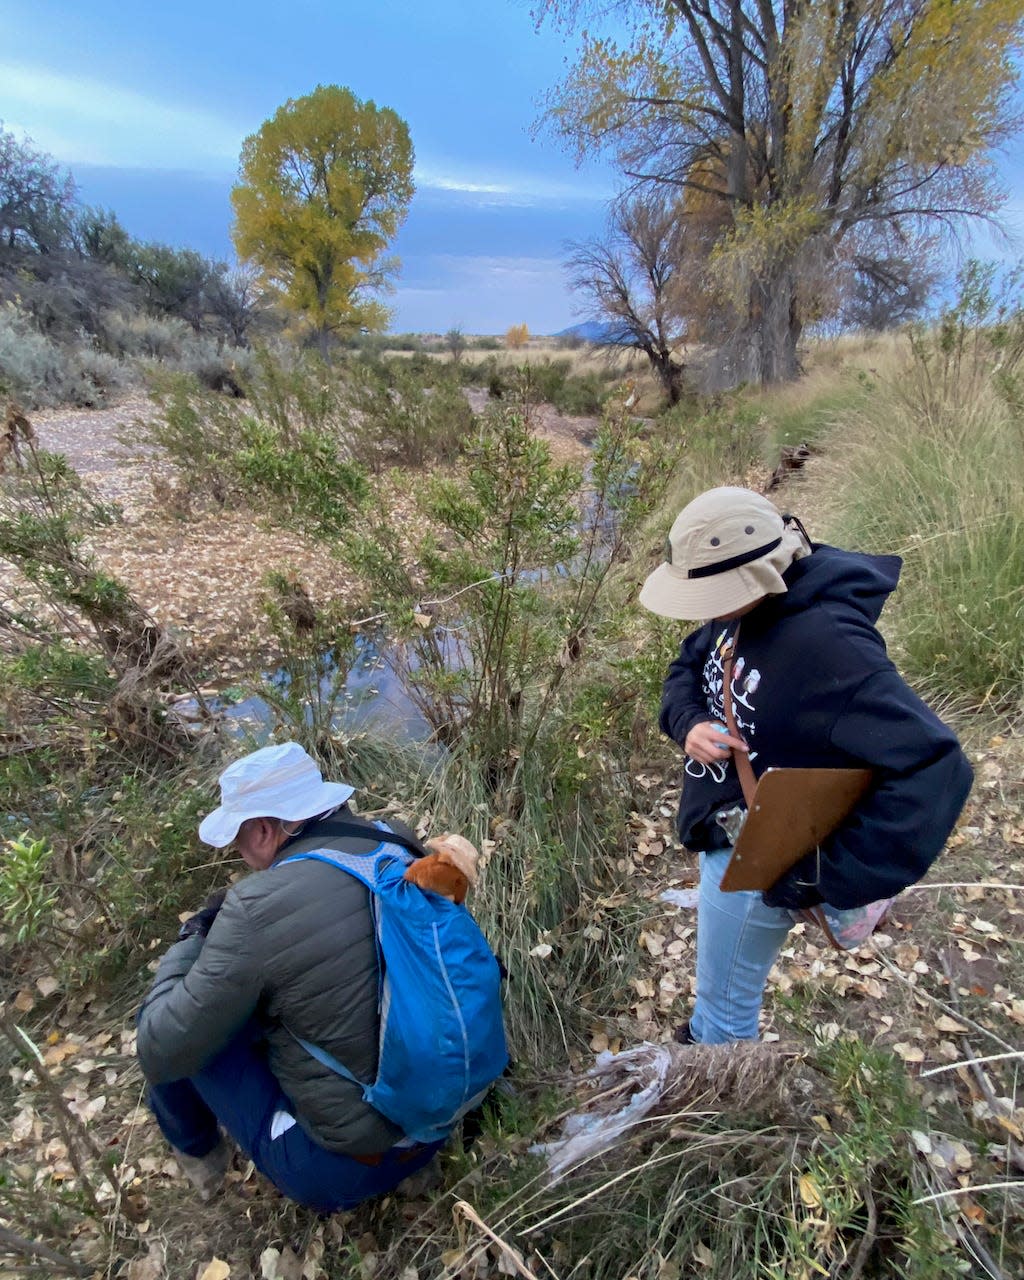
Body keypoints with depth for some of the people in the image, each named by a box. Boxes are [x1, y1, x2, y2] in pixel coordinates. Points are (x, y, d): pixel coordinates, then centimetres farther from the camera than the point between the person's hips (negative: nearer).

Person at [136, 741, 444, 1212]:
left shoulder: (257, 908, -25)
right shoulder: (401, 851, -7)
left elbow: (162, 1055, -14)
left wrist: (189, 944, 1)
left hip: (340, 1173, -6)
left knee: (163, 1018, 3)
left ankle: (198, 1156, 28)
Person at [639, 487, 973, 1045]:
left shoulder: (827, 646, -34)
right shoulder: (743, 605, -8)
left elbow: (932, 769, -36)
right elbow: (687, 666, 8)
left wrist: (832, 877, -31)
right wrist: (690, 723, -15)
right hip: (719, 831, 9)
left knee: (724, 1001, 17)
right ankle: (703, 1035, 60)